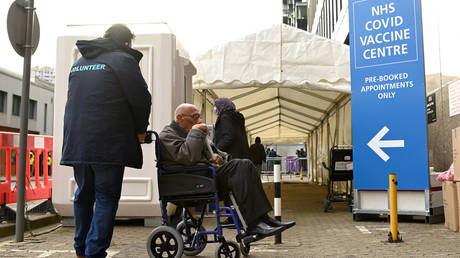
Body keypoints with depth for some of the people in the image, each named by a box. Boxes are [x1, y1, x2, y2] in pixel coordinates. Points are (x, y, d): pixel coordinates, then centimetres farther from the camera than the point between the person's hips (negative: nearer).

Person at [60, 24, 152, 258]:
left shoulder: (79, 63, 21)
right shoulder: (123, 59, -3)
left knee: (84, 195, 15)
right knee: (106, 197, -2)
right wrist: (140, 130, 7)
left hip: (76, 141, 7)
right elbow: (141, 98, -7)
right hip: (109, 143, -7)